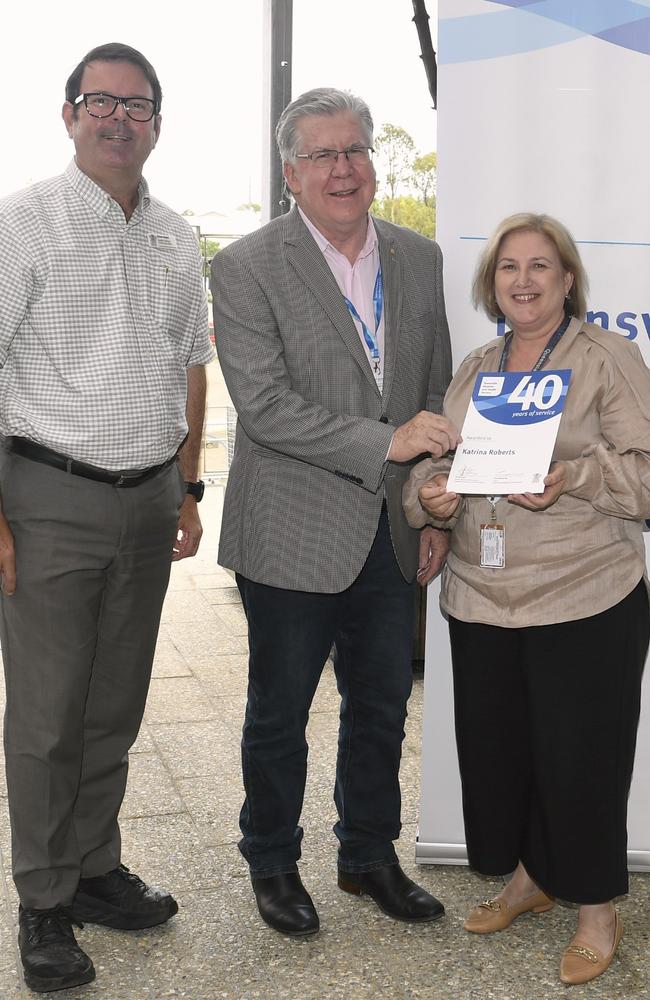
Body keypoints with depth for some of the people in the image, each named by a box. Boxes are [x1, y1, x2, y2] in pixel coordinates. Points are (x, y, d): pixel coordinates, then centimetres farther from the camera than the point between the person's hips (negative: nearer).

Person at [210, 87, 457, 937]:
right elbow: (264, 406, -19)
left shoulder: (420, 260, 6)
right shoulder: (246, 268, -10)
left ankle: (370, 857, 38)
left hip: (391, 534, 5)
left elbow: (437, 396, 10)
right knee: (279, 714, 12)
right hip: (293, 537, -5)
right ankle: (272, 862, 34)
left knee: (382, 705, 18)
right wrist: (386, 444, -22)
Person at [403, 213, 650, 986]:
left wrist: (573, 478, -25)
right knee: (493, 745, 12)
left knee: (578, 755, 2)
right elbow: (436, 463, 14)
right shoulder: (473, 369, 13)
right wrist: (430, 494, -8)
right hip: (480, 601, 5)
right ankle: (526, 878, 36)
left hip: (585, 602, -5)